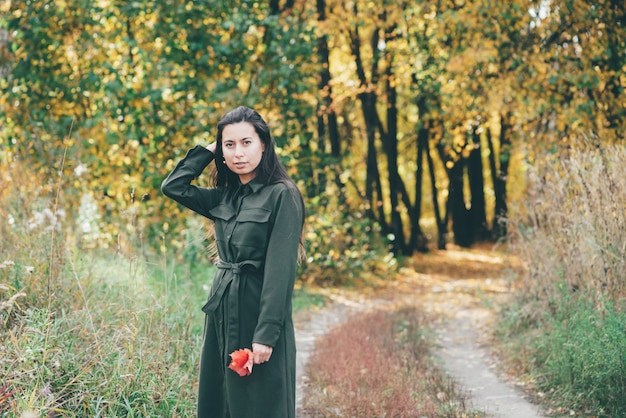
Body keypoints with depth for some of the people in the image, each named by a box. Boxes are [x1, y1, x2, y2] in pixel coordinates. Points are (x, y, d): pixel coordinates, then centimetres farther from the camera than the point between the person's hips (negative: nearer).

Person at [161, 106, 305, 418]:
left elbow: (281, 269, -15)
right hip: (222, 312, 7)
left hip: (258, 314, -7)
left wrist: (266, 334, -19)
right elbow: (173, 186, 12)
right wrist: (208, 150, 8)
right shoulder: (224, 197, 10)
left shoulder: (282, 194, -10)